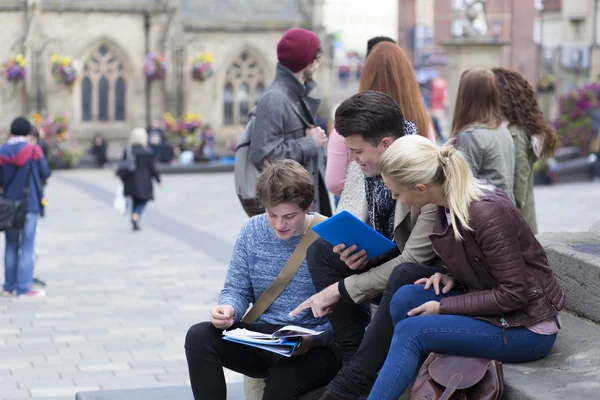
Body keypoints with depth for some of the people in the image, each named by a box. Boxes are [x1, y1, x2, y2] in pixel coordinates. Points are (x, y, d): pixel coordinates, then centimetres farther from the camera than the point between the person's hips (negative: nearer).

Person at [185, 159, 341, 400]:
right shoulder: (253, 231, 3)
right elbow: (237, 290, 9)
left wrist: (314, 338, -30)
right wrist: (228, 309, -15)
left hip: (315, 348, -5)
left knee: (282, 380, -37)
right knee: (199, 337, -18)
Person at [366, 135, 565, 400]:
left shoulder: (488, 213, -26)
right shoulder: (450, 202, -1)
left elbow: (514, 294, -22)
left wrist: (443, 308, -17)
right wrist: (452, 278, -5)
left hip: (527, 328, -8)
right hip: (492, 306, 8)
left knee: (410, 332, -19)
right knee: (406, 298, -10)